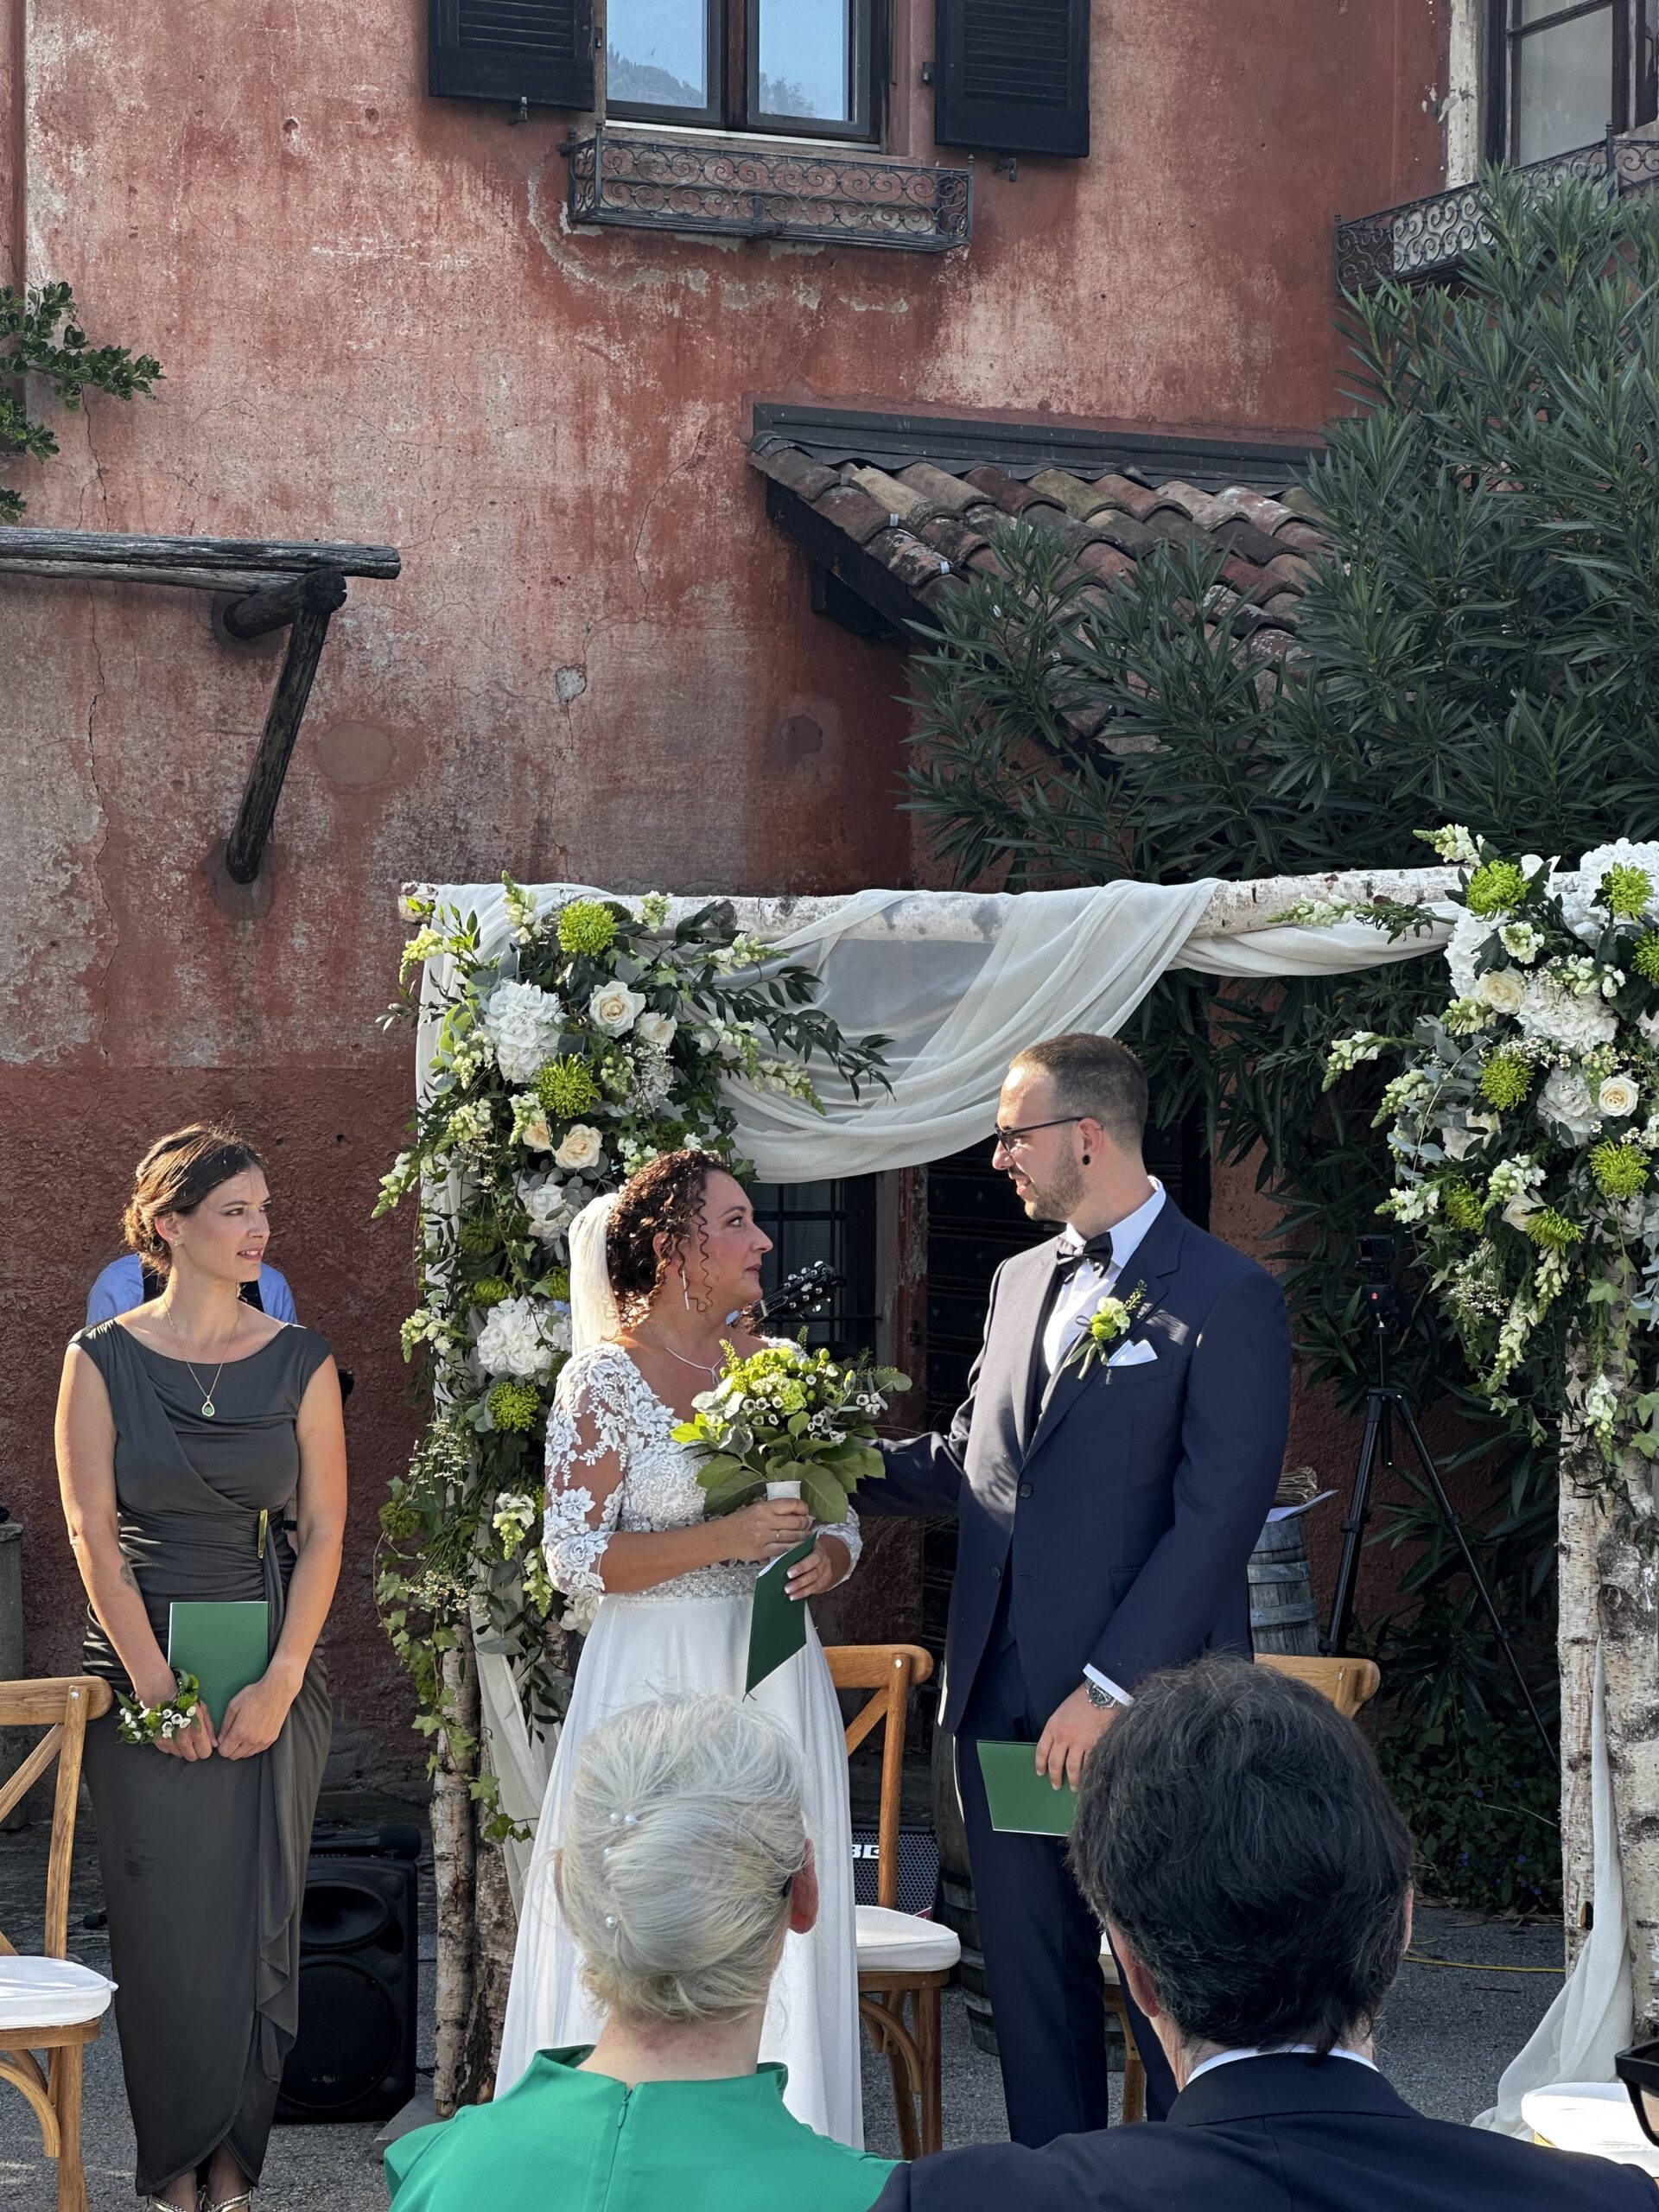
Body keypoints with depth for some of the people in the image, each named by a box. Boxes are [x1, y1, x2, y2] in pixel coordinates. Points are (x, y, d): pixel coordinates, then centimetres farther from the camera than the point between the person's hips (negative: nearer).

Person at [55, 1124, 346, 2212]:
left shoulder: (300, 1362, 2)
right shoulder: (102, 1359, -2)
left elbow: (323, 1531, 0)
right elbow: (94, 1533, -4)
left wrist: (281, 1681, -9)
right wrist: (159, 1691, -9)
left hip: (272, 1668, 1)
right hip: (144, 1666, -1)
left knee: (257, 1914, 4)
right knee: (163, 1919, 2)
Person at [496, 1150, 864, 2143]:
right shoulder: (607, 1374, -6)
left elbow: (840, 1520, 15)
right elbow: (579, 1558, -11)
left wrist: (825, 1560, -8)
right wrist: (729, 1538, -19)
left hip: (774, 1684, 5)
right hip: (657, 1679, -5)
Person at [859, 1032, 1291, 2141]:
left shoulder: (1227, 1296, -8)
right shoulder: (1021, 1281, 16)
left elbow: (1218, 1516, -14)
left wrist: (1110, 1689, -18)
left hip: (1142, 1708, -7)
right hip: (1002, 1704, 7)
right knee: (1032, 1987, 12)